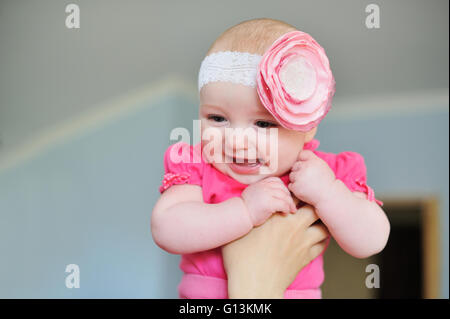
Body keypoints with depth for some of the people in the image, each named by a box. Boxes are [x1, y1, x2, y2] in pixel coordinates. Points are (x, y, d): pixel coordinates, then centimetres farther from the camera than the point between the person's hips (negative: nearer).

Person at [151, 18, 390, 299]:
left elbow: (371, 243, -8)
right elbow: (165, 231, -19)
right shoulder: (196, 166, -4)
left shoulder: (324, 172, -4)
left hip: (297, 292, 1)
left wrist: (327, 193, -20)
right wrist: (245, 211, -26)